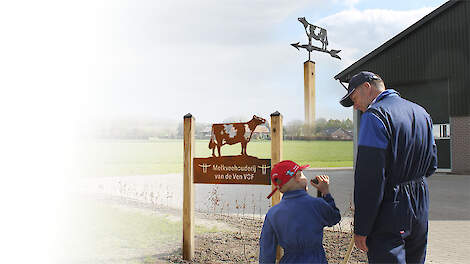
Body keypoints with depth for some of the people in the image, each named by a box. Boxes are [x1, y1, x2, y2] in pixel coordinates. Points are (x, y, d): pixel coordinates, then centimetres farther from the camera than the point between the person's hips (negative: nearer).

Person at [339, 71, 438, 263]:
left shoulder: (375, 115, -16)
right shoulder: (421, 113, 11)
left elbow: (369, 177, -21)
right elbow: (431, 166, 17)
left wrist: (361, 229, -17)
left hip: (388, 217, -8)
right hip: (420, 211, 9)